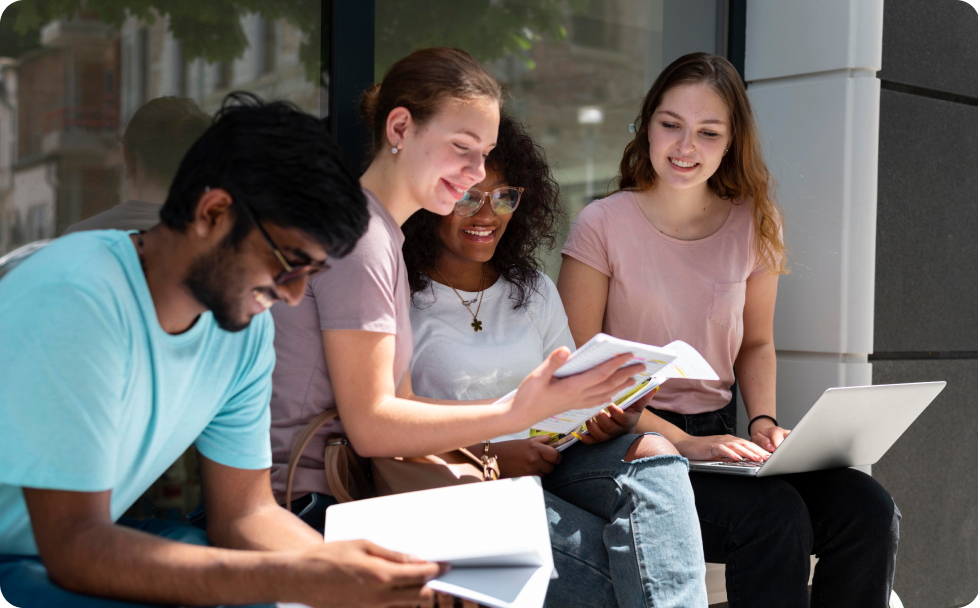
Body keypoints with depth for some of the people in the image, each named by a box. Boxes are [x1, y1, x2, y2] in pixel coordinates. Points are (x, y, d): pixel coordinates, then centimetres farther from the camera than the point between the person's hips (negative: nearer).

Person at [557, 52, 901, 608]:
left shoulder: (754, 224, 7)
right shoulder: (603, 226, -6)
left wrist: (764, 421, -2)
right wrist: (682, 442, -19)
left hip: (718, 437, 5)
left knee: (869, 510, -19)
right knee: (775, 515, -31)